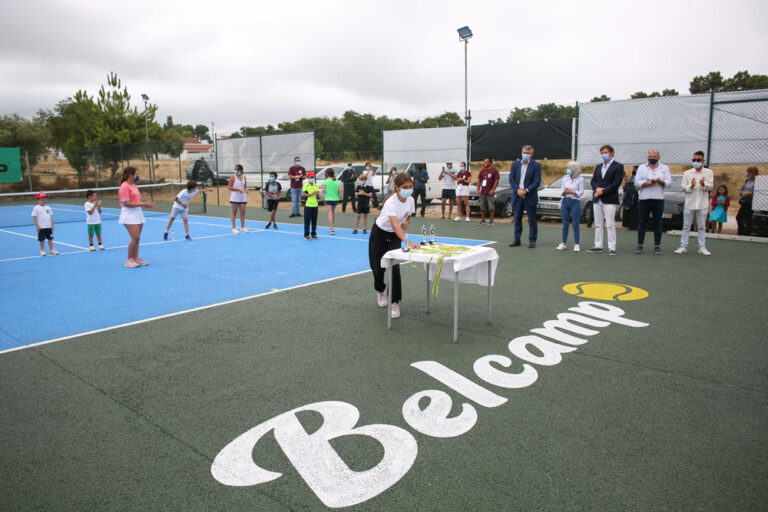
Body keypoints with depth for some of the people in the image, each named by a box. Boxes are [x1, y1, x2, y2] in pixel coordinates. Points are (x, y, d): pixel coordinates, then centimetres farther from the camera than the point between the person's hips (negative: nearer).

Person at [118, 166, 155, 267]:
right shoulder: (124, 186, -11)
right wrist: (142, 204, -18)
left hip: (138, 214, 9)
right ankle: (129, 259, 0)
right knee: (135, 238, -12)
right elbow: (126, 203, -17)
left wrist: (145, 203, 8)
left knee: (137, 238, 10)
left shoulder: (134, 186, 16)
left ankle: (136, 258, 18)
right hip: (129, 215, -9)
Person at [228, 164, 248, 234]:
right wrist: (238, 189, -17)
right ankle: (234, 228, 5)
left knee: (243, 212, 5)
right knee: (234, 213, 0)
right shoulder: (233, 177, -4)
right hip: (235, 198, -5)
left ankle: (242, 227, 14)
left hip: (242, 198, 5)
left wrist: (246, 188, -1)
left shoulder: (244, 177, 11)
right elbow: (229, 187, -7)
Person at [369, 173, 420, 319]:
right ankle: (380, 291, 37)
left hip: (395, 236, 4)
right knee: (377, 266, 5)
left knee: (394, 267, -11)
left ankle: (395, 303, -5)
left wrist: (406, 223, -16)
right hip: (379, 234, -3)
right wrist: (408, 241, -58)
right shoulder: (391, 202, -33)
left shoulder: (411, 201, -14)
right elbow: (395, 225, -45)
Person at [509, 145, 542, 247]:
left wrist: (526, 191, -15)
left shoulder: (536, 165, -2)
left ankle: (532, 241, 8)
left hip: (530, 196, -3)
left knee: (532, 220, 1)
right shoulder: (515, 164, 8)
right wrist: (518, 190, -10)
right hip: (517, 196, 3)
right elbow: (511, 179, 3)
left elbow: (537, 181, -8)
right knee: (517, 219, 8)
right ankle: (517, 240, 17)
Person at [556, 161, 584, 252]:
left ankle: (576, 245, 4)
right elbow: (561, 191, 7)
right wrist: (564, 192, -15)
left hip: (575, 202, -4)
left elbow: (581, 192, -6)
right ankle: (563, 244, 15)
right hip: (565, 201, 4)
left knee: (575, 224, -2)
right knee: (565, 224, 7)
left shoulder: (580, 179, -2)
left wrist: (571, 192, -19)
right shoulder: (565, 178, 10)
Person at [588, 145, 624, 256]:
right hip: (597, 200, 6)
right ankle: (598, 246, 15)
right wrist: (597, 188, -9)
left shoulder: (618, 166, -1)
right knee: (598, 225, 9)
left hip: (609, 200, -6)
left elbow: (616, 183, -10)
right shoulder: (598, 166, 18)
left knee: (610, 225, -7)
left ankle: (612, 248, -3)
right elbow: (593, 181, 12)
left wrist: (602, 191, -14)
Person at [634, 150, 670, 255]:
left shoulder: (664, 168, 12)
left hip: (658, 199, 1)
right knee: (642, 222, 0)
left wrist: (660, 181, -16)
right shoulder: (642, 168, 9)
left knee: (658, 223, 2)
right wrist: (650, 182, -13)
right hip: (644, 199, -1)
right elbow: (637, 183, -2)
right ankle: (640, 245, 6)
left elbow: (668, 183, 2)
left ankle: (657, 246, 8)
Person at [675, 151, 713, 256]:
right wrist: (691, 186, -19)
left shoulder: (709, 172, 4)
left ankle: (702, 247, 9)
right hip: (689, 203, 1)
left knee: (701, 226, 5)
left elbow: (710, 186, -5)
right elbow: (683, 188, 1)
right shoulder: (687, 173, 5)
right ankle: (683, 246, 9)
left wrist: (703, 184, -26)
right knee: (686, 226, 5)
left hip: (702, 203, 0)